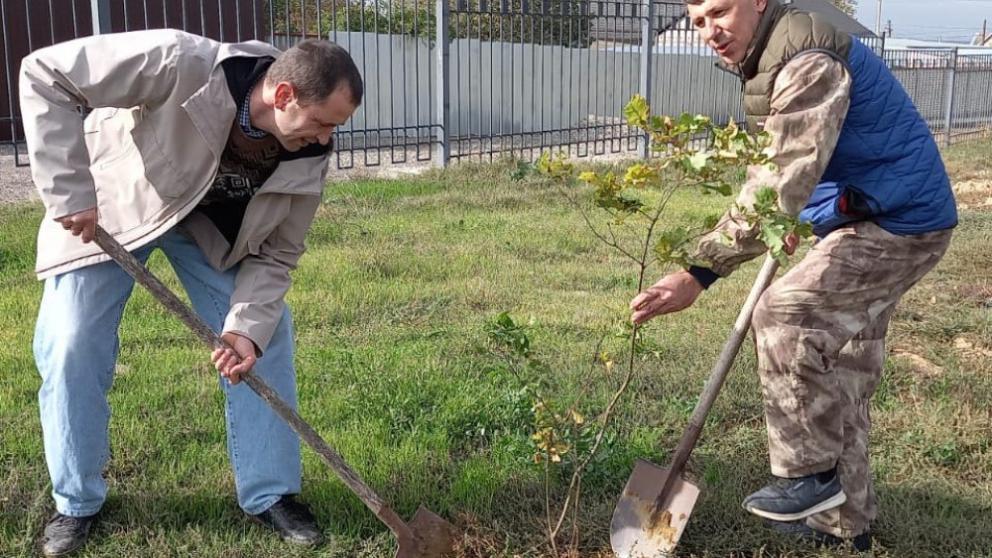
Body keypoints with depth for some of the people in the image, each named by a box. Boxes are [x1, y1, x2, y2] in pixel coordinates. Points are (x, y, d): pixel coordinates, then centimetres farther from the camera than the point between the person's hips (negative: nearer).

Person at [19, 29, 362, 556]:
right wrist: (69, 192, -35)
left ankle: (269, 494, 9)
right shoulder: (180, 64, -40)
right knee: (71, 347, -8)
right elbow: (45, 75, -33)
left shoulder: (308, 157, -24)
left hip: (215, 221, 3)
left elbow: (275, 253, -13)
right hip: (106, 203, -3)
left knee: (265, 337, -7)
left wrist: (248, 326, -30)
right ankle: (76, 503, 14)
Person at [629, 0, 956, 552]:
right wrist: (790, 227, 21)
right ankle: (845, 521, 24)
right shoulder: (769, 58, 9)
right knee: (842, 375, 12)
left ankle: (812, 472, -9)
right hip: (874, 217, 10)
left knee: (784, 314, -23)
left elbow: (780, 189, -35)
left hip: (901, 224, -10)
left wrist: (699, 273, -40)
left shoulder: (808, 62, -24)